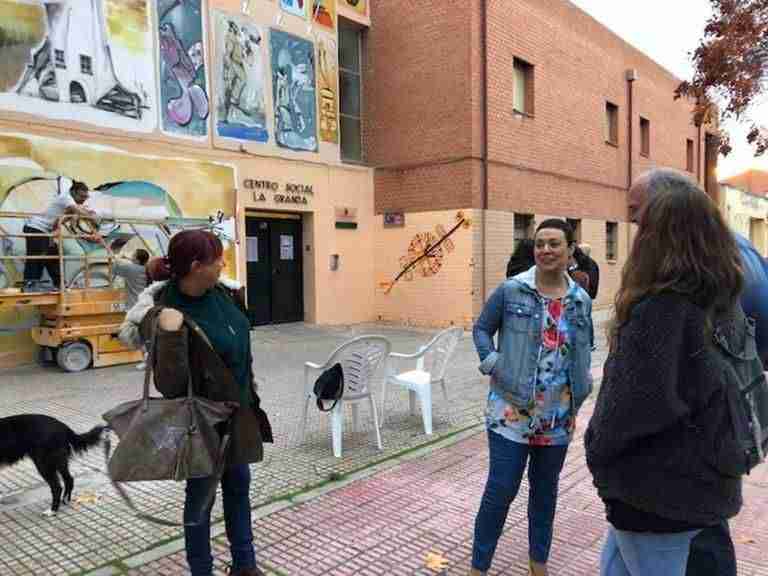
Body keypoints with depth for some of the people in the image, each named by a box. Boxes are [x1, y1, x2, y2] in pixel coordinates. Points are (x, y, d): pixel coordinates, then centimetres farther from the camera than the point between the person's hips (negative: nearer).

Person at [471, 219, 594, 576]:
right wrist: (492, 363, -12)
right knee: (501, 489, 0)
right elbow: (481, 328, 1)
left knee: (545, 489, 18)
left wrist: (583, 382, 4)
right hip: (511, 410, -4)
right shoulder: (511, 290, -8)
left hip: (558, 416, 4)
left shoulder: (581, 301, 4)